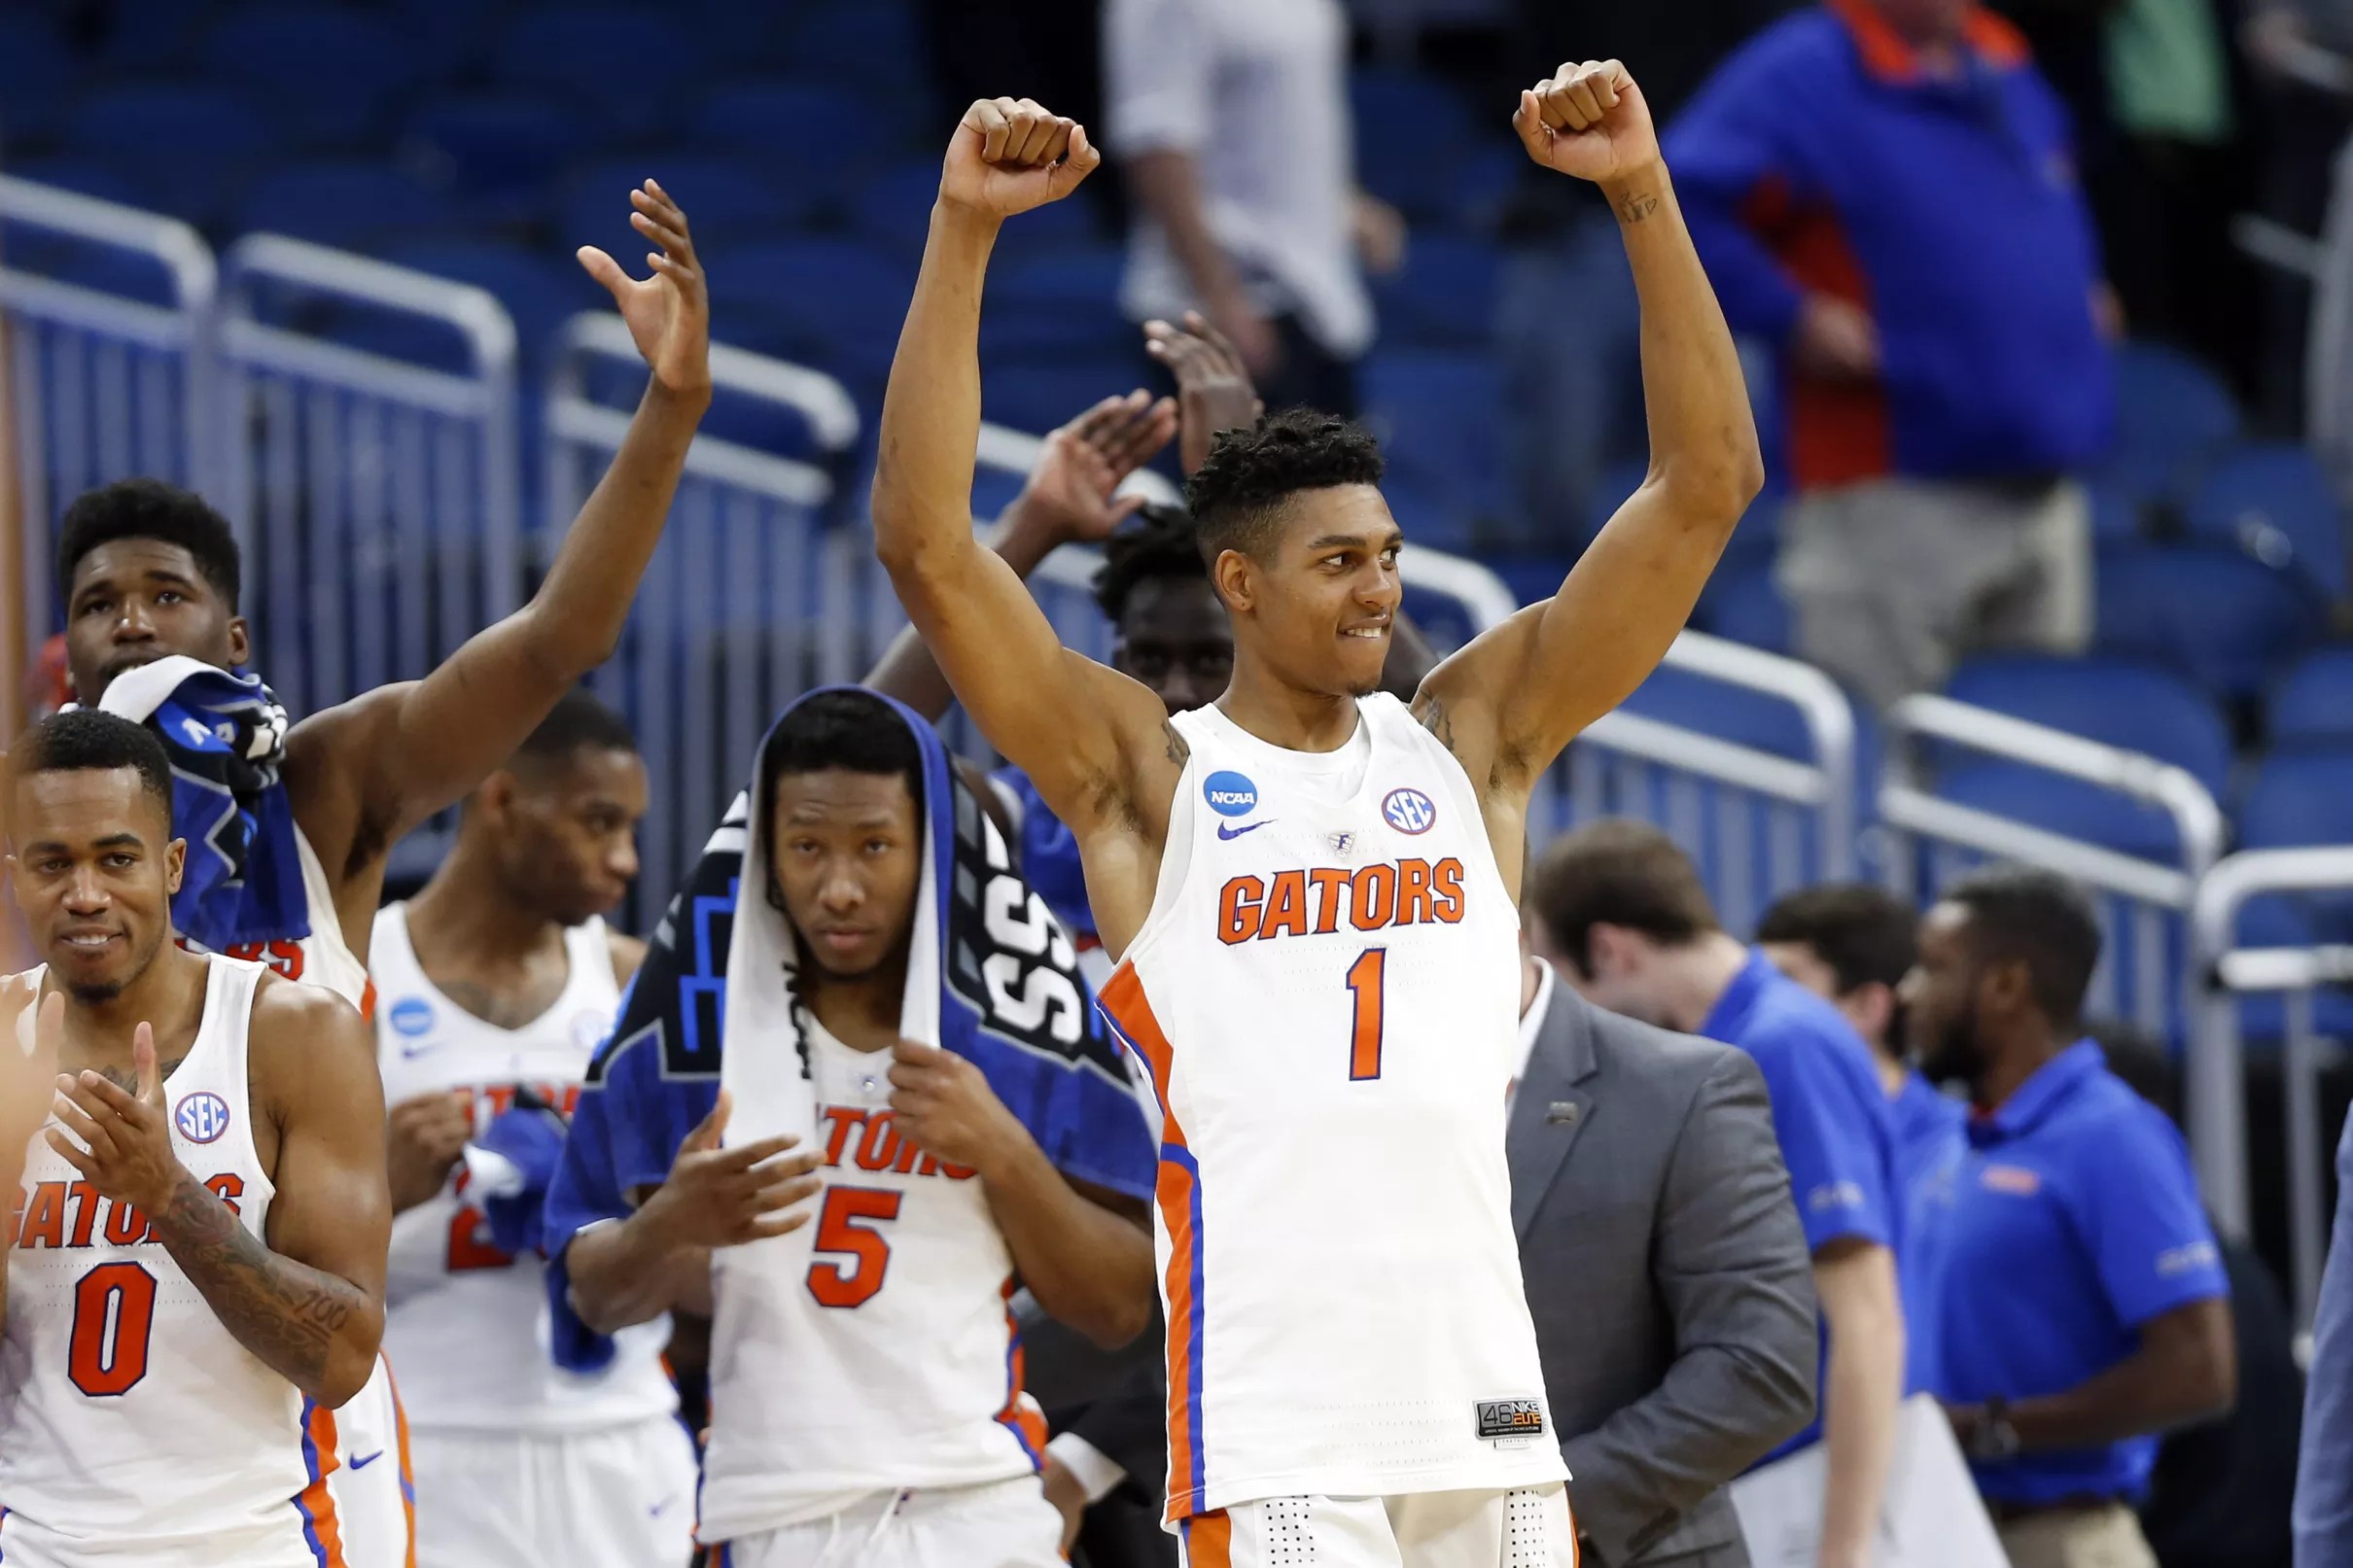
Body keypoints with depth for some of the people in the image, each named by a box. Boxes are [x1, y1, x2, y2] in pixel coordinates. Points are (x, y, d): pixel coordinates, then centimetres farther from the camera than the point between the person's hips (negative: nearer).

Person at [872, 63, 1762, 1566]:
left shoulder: (1471, 738, 12)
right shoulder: (1145, 774, 4)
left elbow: (1707, 486, 8)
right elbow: (926, 544, -7)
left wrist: (1645, 197, -1)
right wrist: (965, 232, -11)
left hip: (1483, 1388, 4)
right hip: (1271, 1428, -4)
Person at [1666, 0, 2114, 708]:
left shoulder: (2009, 72, 14)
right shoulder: (1801, 77, -12)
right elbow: (1678, 206, -23)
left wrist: (2078, 292, 18)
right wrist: (1791, 317, -22)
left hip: (2045, 488, 8)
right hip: (1894, 496, -8)